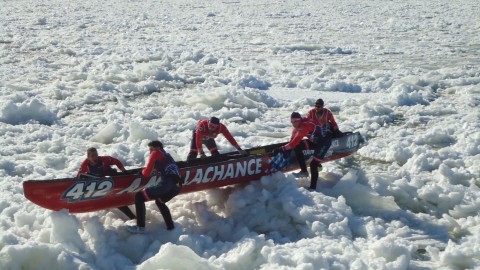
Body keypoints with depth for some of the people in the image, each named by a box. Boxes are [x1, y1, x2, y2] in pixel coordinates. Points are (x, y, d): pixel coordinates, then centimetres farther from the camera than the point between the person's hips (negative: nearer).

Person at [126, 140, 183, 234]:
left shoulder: (155, 153, 13)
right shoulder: (167, 156, 33)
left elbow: (147, 173, 9)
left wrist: (142, 171, 30)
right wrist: (155, 171, 29)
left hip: (167, 183, -7)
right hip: (178, 185, 7)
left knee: (139, 196, 5)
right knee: (159, 201, 34)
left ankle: (140, 227, -2)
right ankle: (170, 226, 28)